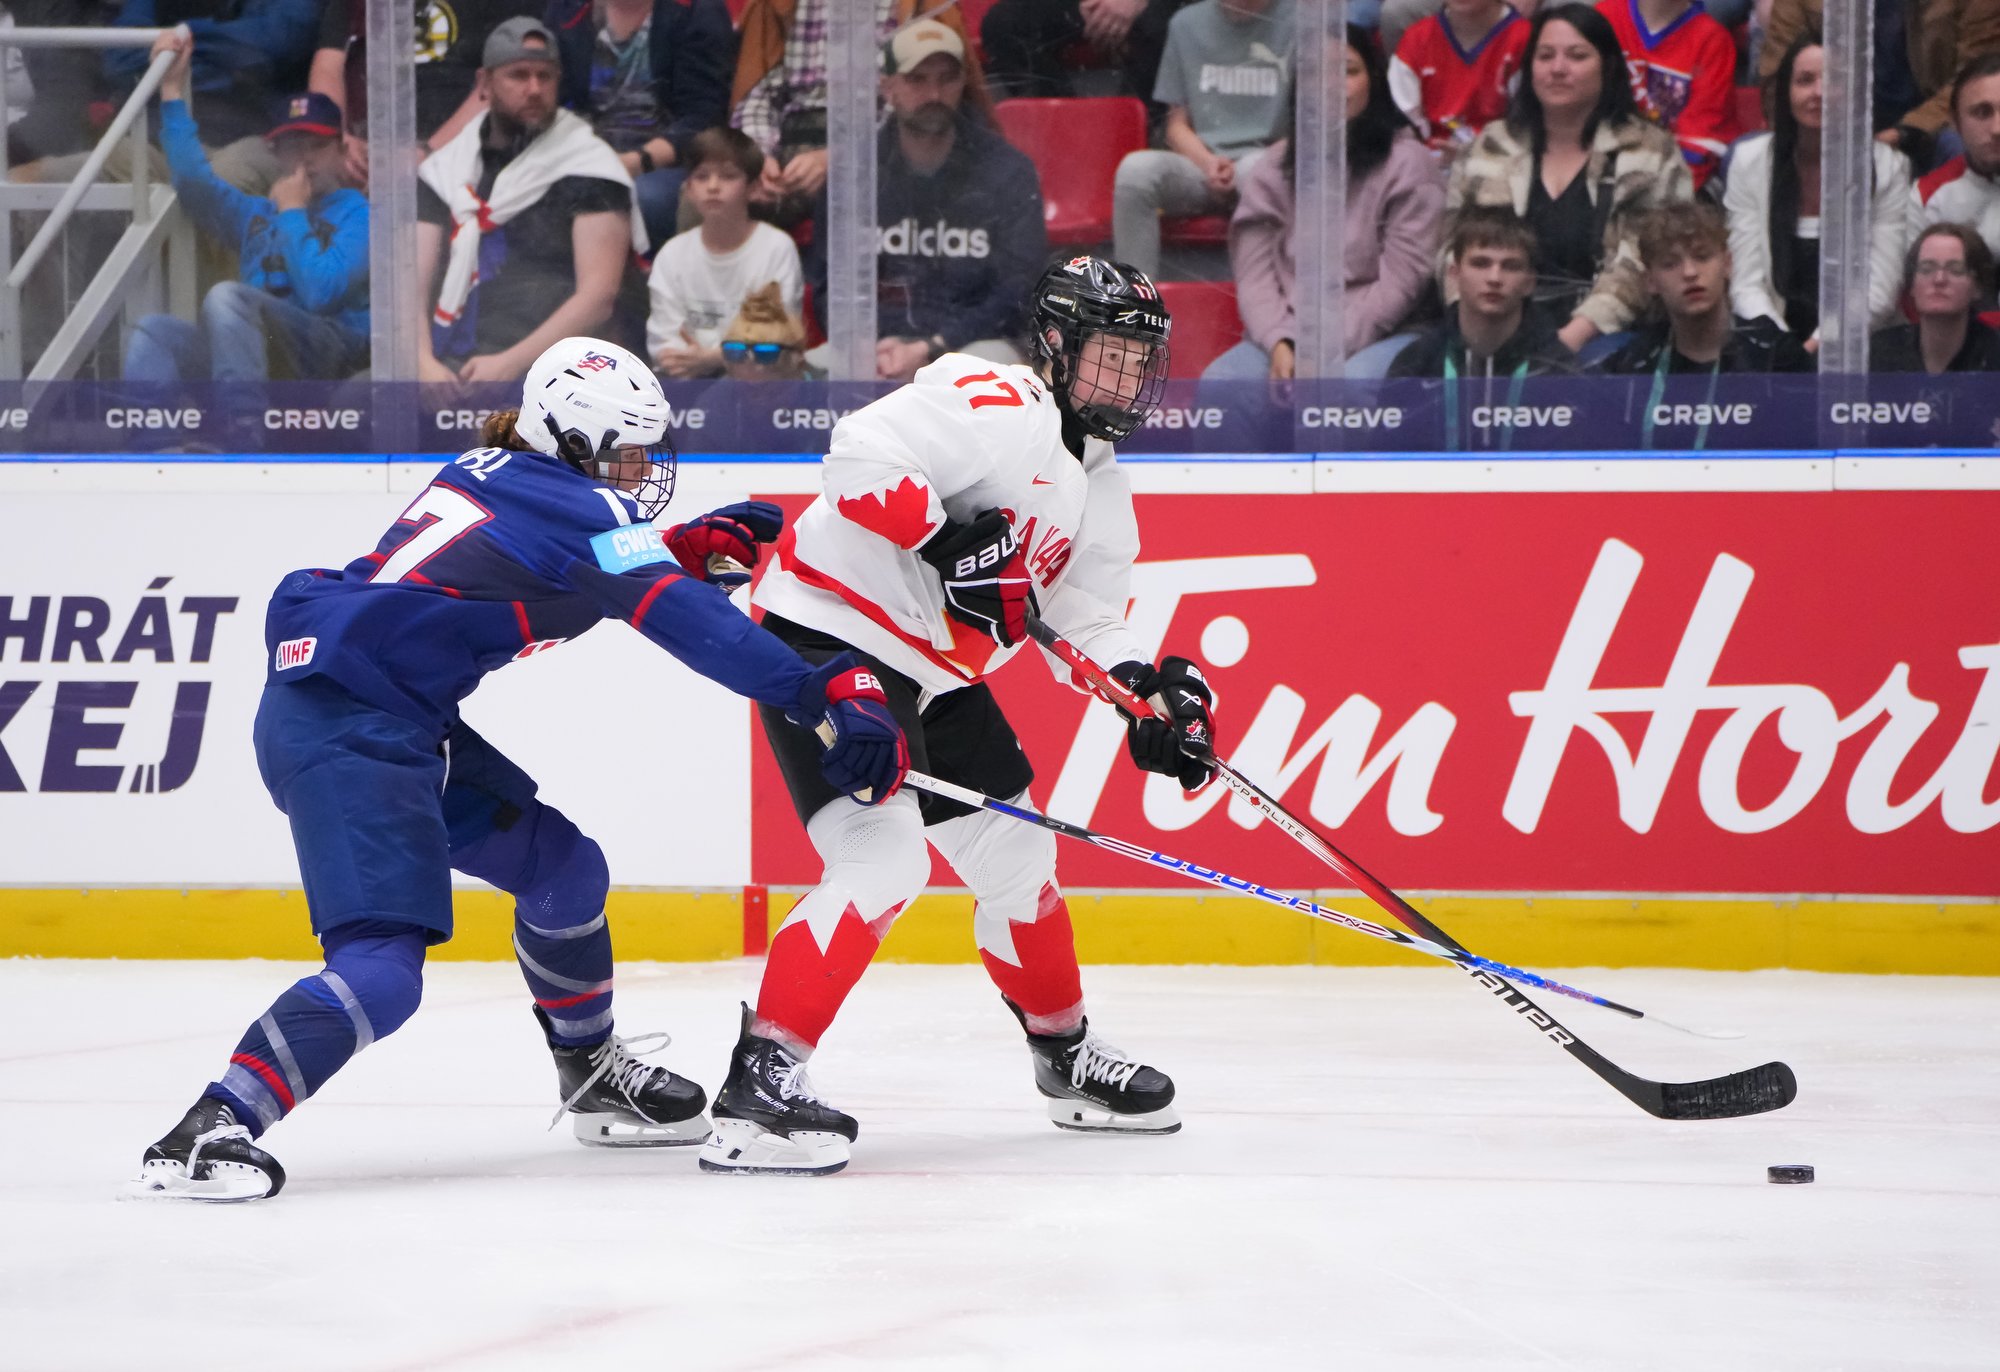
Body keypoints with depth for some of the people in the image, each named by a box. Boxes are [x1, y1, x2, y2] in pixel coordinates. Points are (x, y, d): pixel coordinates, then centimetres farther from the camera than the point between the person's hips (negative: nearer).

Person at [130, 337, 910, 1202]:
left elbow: (595, 575, 32)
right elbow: (685, 620, -20)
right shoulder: (570, 507, -10)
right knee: (384, 968, -20)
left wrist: (699, 545, 18)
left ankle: (593, 1076, 36)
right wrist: (832, 696, -26)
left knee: (561, 861, 20)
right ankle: (210, 1130, -28)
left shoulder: (497, 474, 16)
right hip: (341, 732, -10)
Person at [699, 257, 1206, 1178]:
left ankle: (1066, 1057, 39)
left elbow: (1085, 619, 15)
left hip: (936, 672, 10)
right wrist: (948, 537, -33)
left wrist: (1149, 693, -2)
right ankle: (759, 1083, -25)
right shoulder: (996, 406, -17)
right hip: (830, 637, -10)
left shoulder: (1099, 486, 14)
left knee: (1017, 855, 17)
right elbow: (862, 454, -29)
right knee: (886, 855, -24)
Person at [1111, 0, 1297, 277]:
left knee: (1257, 169, -39)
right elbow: (1177, 125, 14)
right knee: (1136, 169, -29)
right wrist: (1208, 162, -7)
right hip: (1200, 165, 3)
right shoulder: (1187, 23, 13)